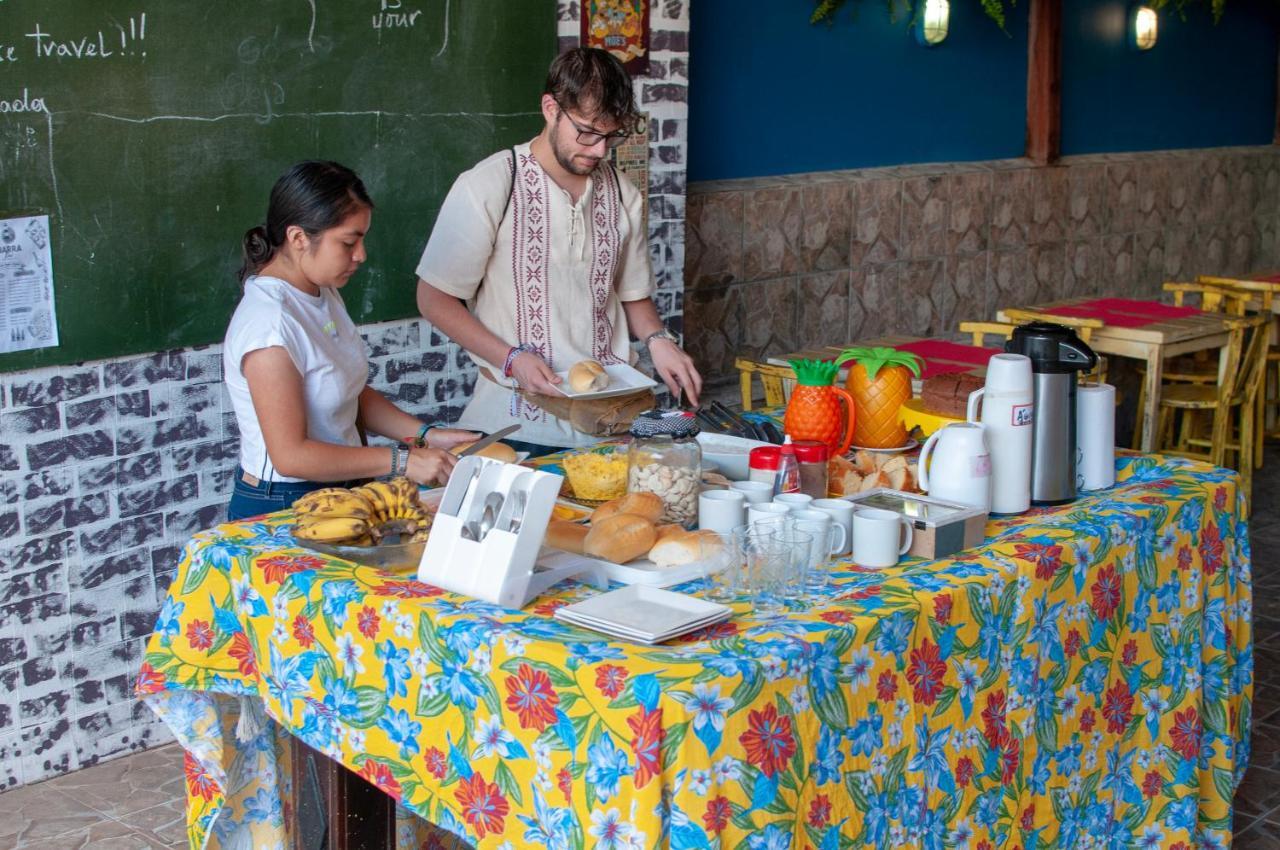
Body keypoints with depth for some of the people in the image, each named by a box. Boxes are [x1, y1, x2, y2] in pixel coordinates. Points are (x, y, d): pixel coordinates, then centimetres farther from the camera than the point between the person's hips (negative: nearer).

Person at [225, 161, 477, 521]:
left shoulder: (323, 294, 8)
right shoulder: (270, 323, -20)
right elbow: (291, 455, -21)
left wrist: (425, 435, 3)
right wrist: (401, 461, -19)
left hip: (339, 488, 8)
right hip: (279, 506, -8)